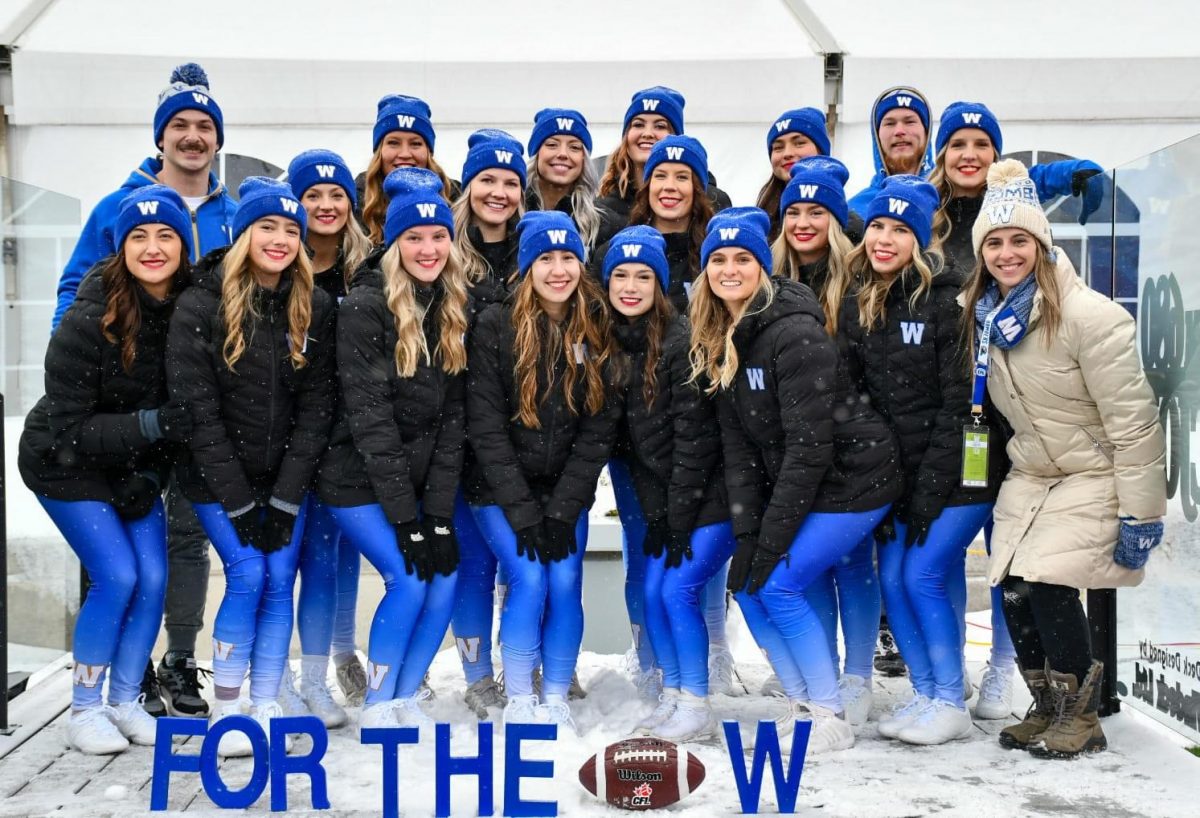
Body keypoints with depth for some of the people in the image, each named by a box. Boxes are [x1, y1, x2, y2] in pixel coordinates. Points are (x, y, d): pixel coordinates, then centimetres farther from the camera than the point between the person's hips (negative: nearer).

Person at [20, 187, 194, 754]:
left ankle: (124, 703, 17)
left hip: (136, 468, 4)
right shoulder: (89, 320, -24)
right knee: (116, 575, -12)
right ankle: (83, 709, 7)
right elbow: (68, 430, -22)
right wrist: (150, 425, -30)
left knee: (153, 578, -2)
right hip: (66, 466, -4)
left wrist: (151, 475, -13)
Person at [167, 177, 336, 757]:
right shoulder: (201, 304, -11)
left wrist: (284, 499, -9)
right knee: (248, 576, -11)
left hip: (287, 478, 3)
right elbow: (195, 409, -13)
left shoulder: (314, 307, -2)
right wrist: (239, 501, -15)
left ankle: (266, 708, 12)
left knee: (280, 582, 0)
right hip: (218, 477, -3)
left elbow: (315, 406, -3)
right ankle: (226, 711, 4)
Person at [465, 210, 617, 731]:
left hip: (566, 492, 3)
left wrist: (562, 510, -10)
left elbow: (598, 429, -3)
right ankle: (518, 702, 4)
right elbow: (486, 427, -12)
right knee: (529, 580, -14)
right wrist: (524, 513, -16)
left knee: (565, 582, -8)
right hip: (501, 490, -2)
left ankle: (556, 701, 10)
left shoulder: (597, 331, -3)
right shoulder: (496, 327, -11)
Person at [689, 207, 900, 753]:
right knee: (746, 585, 1)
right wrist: (746, 532, -7)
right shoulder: (718, 341, 2)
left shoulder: (795, 333, -22)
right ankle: (801, 705, 18)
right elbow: (737, 444, 0)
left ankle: (832, 720, 3)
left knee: (777, 584, -13)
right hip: (792, 485, 8)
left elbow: (809, 445, -24)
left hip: (853, 479, -8)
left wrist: (772, 539, -21)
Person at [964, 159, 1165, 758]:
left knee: (1046, 581, -18)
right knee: (1012, 589, -3)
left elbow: (1133, 420, -20)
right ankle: (1046, 709, 19)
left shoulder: (1089, 316, -21)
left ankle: (1080, 718, 4)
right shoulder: (984, 315, 0)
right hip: (1029, 474, 6)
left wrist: (1140, 517, -19)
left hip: (1096, 476, -6)